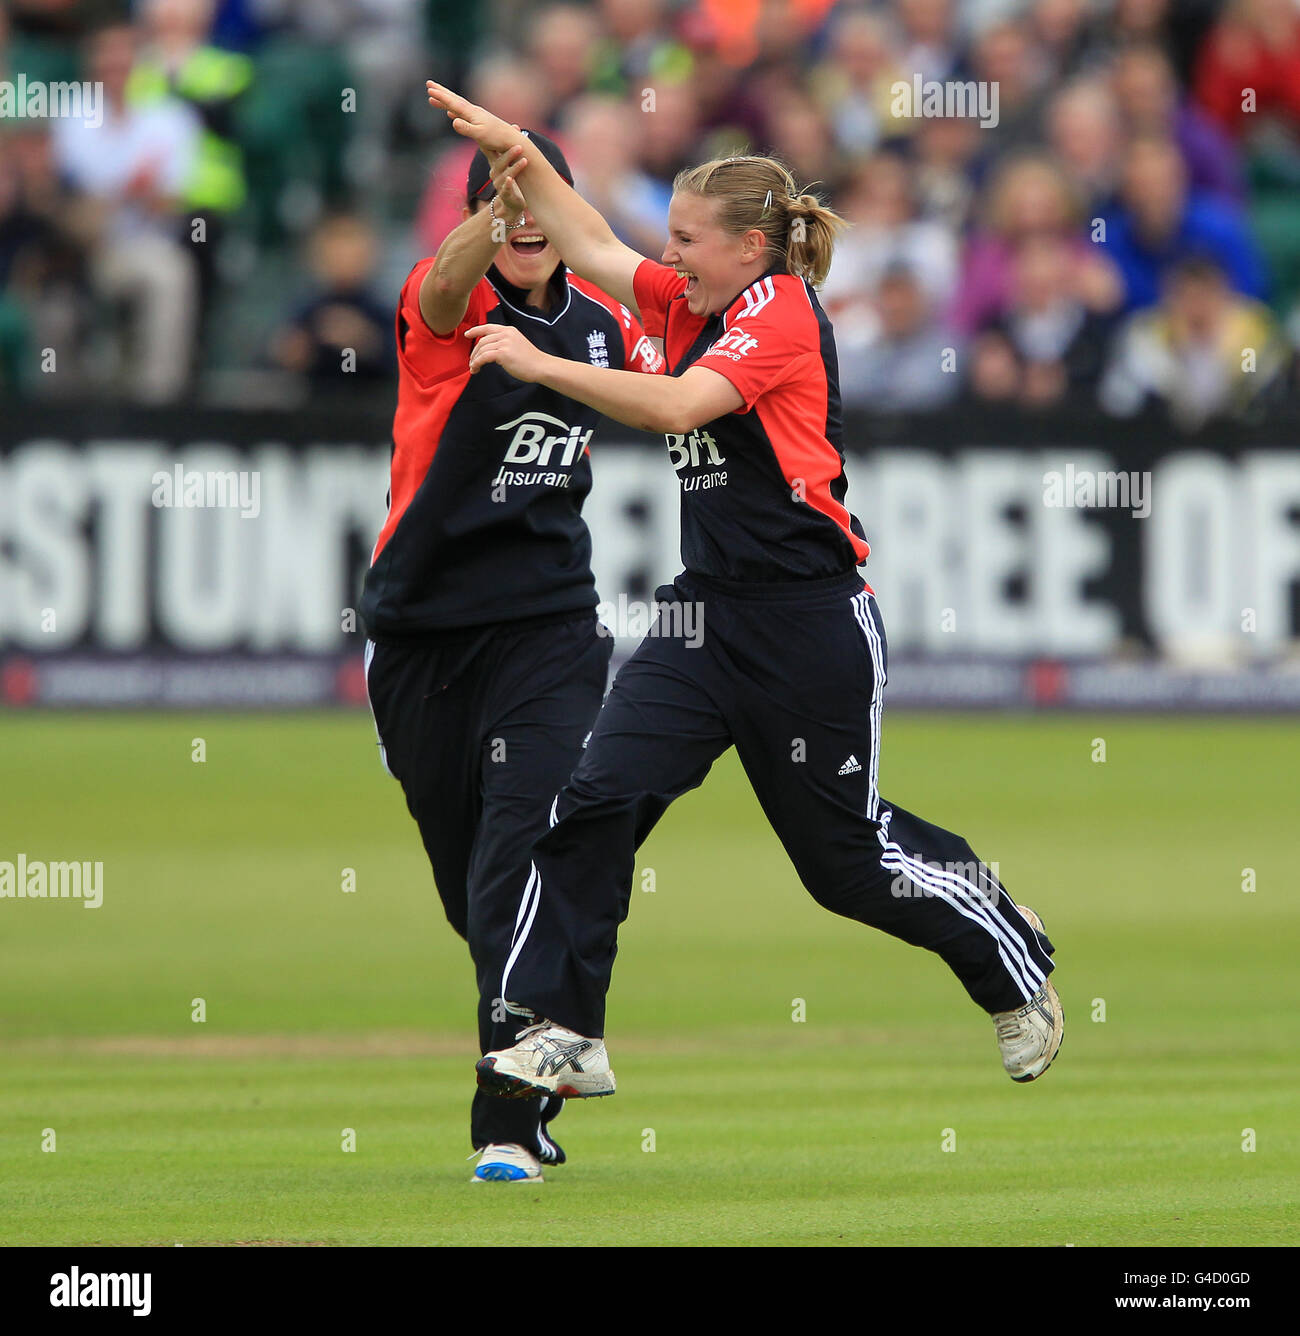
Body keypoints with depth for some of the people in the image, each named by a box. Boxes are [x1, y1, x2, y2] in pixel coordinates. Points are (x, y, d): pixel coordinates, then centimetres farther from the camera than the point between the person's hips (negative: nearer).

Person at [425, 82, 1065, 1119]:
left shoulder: (781, 309, -14)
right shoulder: (700, 307, 11)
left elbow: (678, 406, -26)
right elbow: (592, 247, 14)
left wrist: (540, 366, -27)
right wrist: (514, 149, 0)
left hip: (809, 620, -8)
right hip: (709, 612, 8)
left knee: (847, 854, 5)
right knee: (598, 799, -11)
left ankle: (1017, 966, 30)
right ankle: (563, 1033, -10)